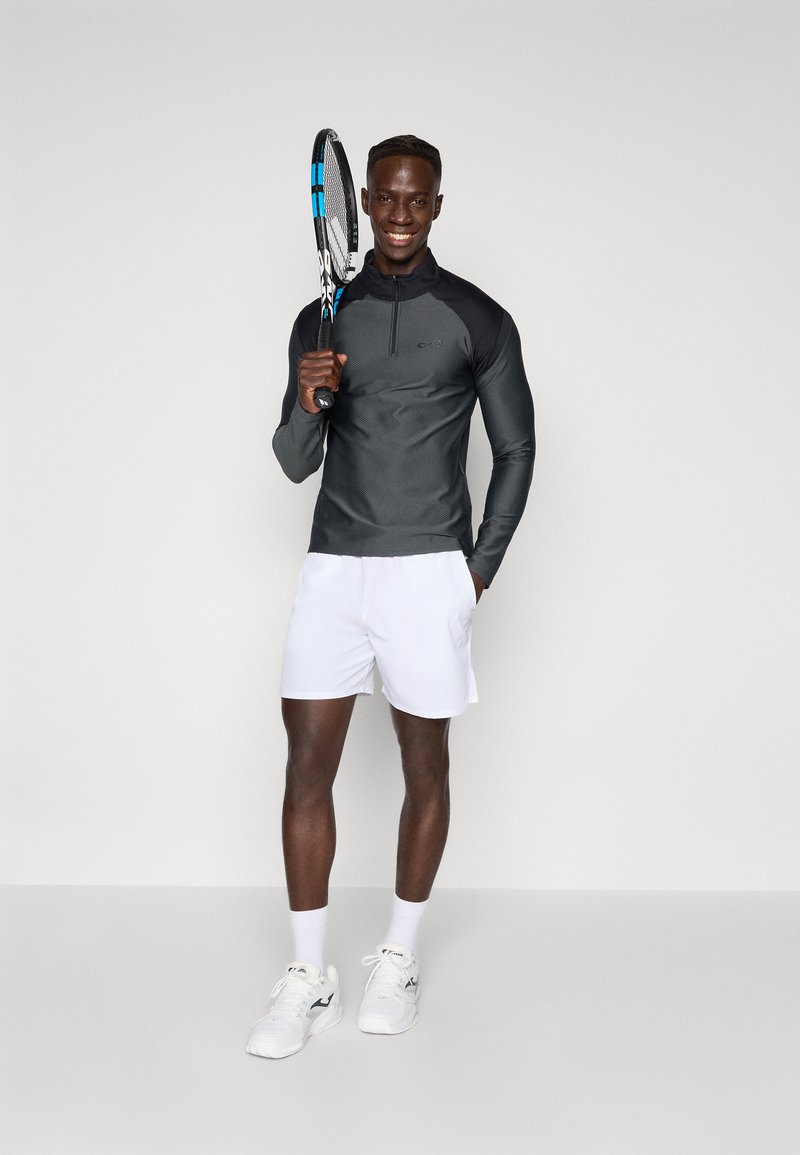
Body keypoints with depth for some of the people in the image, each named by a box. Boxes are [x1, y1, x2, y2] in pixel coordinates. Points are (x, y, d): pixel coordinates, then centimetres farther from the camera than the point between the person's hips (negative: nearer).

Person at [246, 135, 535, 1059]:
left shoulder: (478, 320, 2)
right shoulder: (322, 320, 9)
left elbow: (516, 450, 6)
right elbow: (295, 464, 8)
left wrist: (480, 566, 0)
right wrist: (306, 402, -14)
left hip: (429, 571, -2)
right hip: (333, 568, 3)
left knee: (424, 768, 6)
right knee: (307, 766, 0)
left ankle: (398, 961, 24)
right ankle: (308, 980, 12)